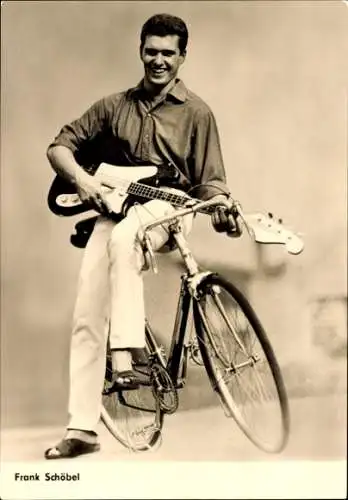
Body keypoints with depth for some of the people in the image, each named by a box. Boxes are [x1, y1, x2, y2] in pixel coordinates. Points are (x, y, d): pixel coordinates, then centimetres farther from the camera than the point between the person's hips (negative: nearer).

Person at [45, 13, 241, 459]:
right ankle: (81, 429, -2)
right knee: (86, 318, -8)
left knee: (122, 237, -40)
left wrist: (221, 209, -20)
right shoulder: (114, 106, 12)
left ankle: (123, 358, -42)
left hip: (166, 209, -3)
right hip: (113, 210, 4)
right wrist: (81, 177, -8)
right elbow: (60, 146, 13)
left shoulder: (196, 112, 5)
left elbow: (209, 180, 3)